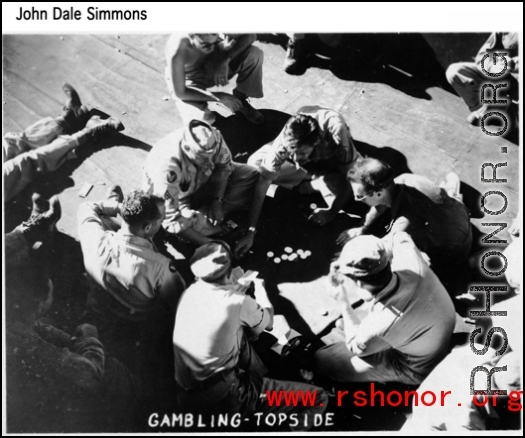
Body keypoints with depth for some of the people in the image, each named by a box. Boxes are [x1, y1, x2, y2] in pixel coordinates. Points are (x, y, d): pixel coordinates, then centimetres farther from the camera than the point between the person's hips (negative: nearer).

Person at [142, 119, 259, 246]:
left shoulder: (213, 139, -30)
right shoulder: (167, 168, -42)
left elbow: (224, 166, -7)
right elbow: (170, 219, -37)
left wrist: (217, 200, -16)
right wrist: (207, 243, -37)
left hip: (200, 181, 5)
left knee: (251, 175, -7)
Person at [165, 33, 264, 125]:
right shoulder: (176, 51, -39)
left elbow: (250, 36, -18)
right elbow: (179, 93, -30)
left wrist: (225, 61, -32)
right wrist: (220, 97, -30)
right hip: (189, 82, -4)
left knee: (254, 54, -19)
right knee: (206, 119, -33)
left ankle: (240, 100, 3)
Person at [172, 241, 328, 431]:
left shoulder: (190, 292, -2)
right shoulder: (237, 302, -20)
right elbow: (266, 322, 4)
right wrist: (259, 287, 20)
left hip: (187, 394, 8)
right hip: (220, 398, -7)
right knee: (317, 398, -5)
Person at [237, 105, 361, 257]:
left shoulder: (335, 130, -43)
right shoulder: (285, 141, -35)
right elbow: (263, 182, -32)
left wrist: (332, 211, -27)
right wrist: (251, 231, -36)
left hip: (332, 163, -1)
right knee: (254, 164, -17)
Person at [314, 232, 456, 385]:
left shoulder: (379, 322, -42)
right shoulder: (411, 262, -31)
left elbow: (355, 347, -15)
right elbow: (400, 238, -3)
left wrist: (344, 303, -14)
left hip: (416, 369, -6)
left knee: (322, 359, 2)